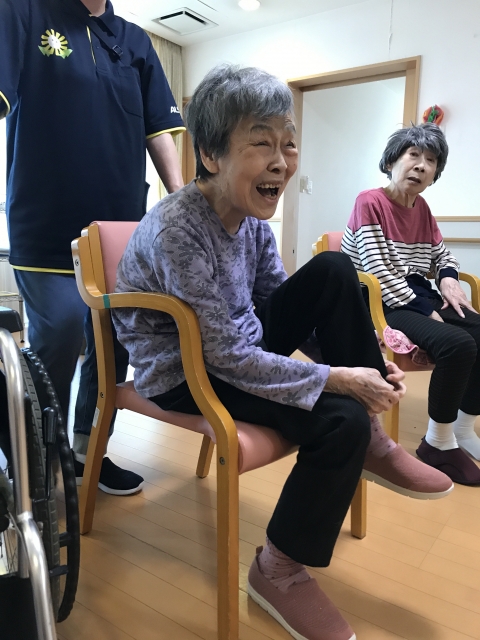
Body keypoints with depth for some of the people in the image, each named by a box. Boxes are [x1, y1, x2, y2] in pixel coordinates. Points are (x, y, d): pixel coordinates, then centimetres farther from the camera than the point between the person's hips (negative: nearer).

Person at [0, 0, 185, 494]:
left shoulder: (135, 42, 16)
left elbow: (158, 130, 11)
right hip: (47, 231, -4)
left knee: (114, 348, 8)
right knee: (56, 348, -6)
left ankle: (87, 449, 28)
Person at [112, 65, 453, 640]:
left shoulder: (252, 214, -3)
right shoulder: (177, 230, -26)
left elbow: (278, 301, 4)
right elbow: (227, 357, -26)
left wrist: (363, 364, -8)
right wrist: (338, 378, -24)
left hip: (236, 340, 8)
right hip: (182, 373, -7)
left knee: (334, 271, -9)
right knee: (340, 420, -22)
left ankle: (371, 442, 0)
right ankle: (278, 572, 2)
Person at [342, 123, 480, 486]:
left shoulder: (422, 208, 14)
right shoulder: (370, 202, -8)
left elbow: (443, 255, 26)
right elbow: (378, 272, -17)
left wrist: (448, 278, 2)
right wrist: (427, 313, -18)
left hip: (420, 298, 8)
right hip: (382, 304, -7)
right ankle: (438, 444, -9)